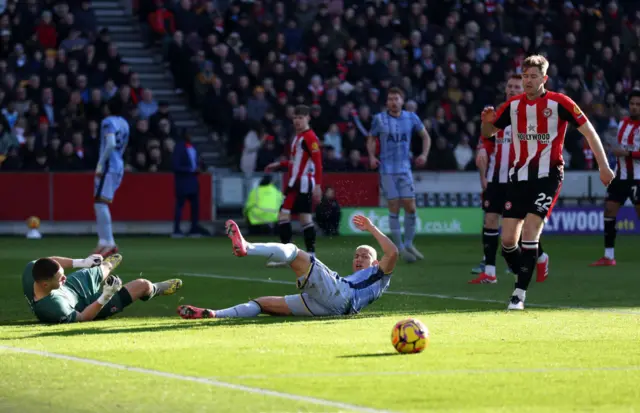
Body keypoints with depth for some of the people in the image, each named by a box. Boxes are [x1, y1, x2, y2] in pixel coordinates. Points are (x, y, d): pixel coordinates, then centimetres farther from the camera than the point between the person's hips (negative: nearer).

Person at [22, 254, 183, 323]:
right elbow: (82, 317, -29)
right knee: (144, 285, 2)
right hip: (90, 305, -5)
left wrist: (80, 262, -8)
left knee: (103, 269, 36)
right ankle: (156, 289, 42)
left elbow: (48, 261, -9)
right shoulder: (56, 310, -50)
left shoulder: (30, 271, -36)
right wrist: (104, 298, -38)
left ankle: (109, 263, 77)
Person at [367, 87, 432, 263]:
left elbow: (425, 136, 15)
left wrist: (424, 154, -1)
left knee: (410, 207, -3)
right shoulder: (379, 119, 0)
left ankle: (409, 244, 13)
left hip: (405, 168, 2)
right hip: (387, 169, -2)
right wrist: (372, 156, -5)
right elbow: (371, 139, 12)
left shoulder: (411, 118, 4)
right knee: (394, 209, -3)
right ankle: (400, 248, 4)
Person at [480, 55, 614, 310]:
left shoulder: (559, 103, -6)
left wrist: (604, 167, -4)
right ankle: (524, 275, 20)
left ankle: (520, 293, -13)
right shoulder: (513, 105, 7)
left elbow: (589, 132, -1)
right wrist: (487, 121, -8)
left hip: (547, 176, -5)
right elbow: (488, 133, 16)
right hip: (520, 176, 5)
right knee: (508, 239, -3)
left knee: (530, 230, -18)